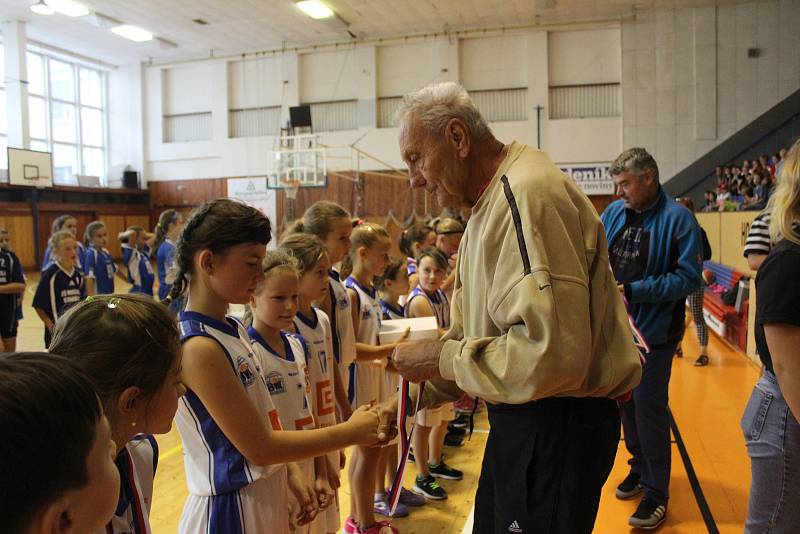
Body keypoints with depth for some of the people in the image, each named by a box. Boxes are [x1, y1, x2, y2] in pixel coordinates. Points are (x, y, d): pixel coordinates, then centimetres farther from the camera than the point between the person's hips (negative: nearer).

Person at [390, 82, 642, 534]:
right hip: (519, 418, 10)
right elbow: (470, 335, 15)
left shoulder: (528, 195, -22)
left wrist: (442, 357, -19)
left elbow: (552, 352, -31)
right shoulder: (489, 206, 11)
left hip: (559, 424, -10)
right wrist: (411, 395, 6)